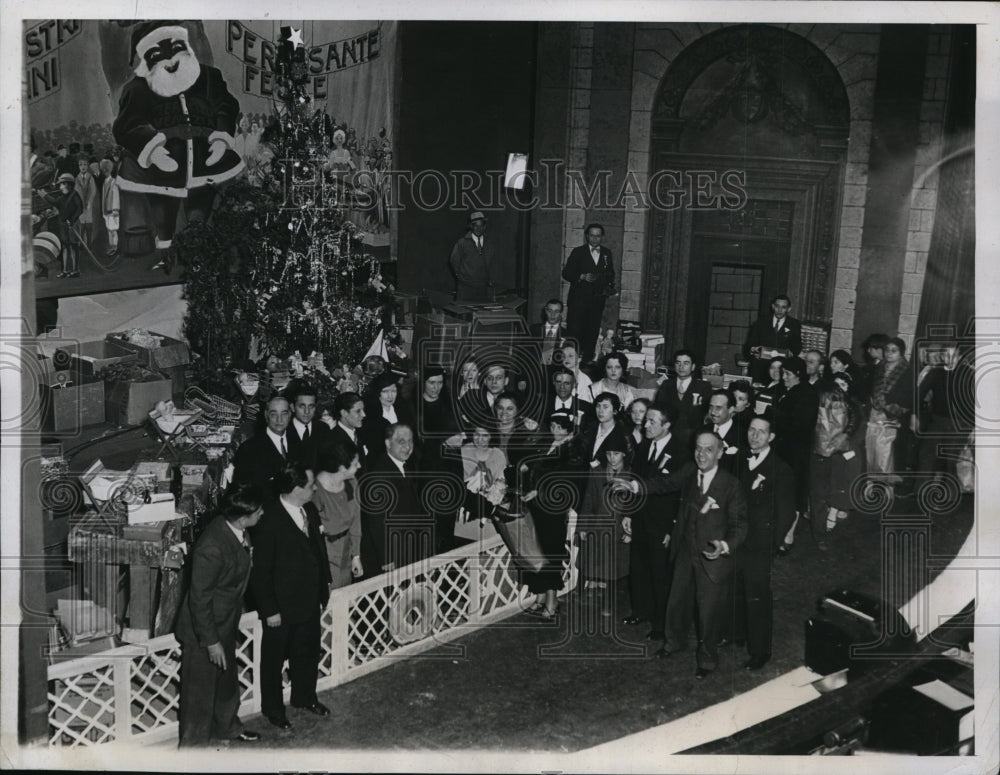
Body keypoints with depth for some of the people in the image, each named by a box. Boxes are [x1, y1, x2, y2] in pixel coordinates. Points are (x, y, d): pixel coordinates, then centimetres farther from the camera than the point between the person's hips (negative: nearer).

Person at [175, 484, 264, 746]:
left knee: (228, 678, 27)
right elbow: (199, 598, -27)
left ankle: (226, 726, 50)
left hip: (226, 622, 9)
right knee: (200, 688, 11)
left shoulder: (236, 530, -9)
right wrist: (211, 641, -20)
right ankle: (193, 743, 32)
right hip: (204, 628, -9)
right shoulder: (212, 547, -35)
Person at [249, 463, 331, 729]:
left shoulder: (310, 510, -3)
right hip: (282, 606, -7)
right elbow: (261, 570, -20)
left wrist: (324, 589, 11)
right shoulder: (268, 520, -25)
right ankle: (272, 708, 35)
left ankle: (304, 697, 46)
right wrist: (269, 610, -17)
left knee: (308, 652, 23)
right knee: (274, 658, 15)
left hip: (310, 600, 7)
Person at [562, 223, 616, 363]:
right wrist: (582, 277, -18)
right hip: (579, 298, -3)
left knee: (592, 332, 4)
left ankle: (587, 360, 13)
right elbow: (566, 273, -2)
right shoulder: (578, 252, 2)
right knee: (574, 331, -8)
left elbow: (610, 274, 23)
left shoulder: (606, 253, 13)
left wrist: (609, 286, 3)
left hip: (597, 299, 3)